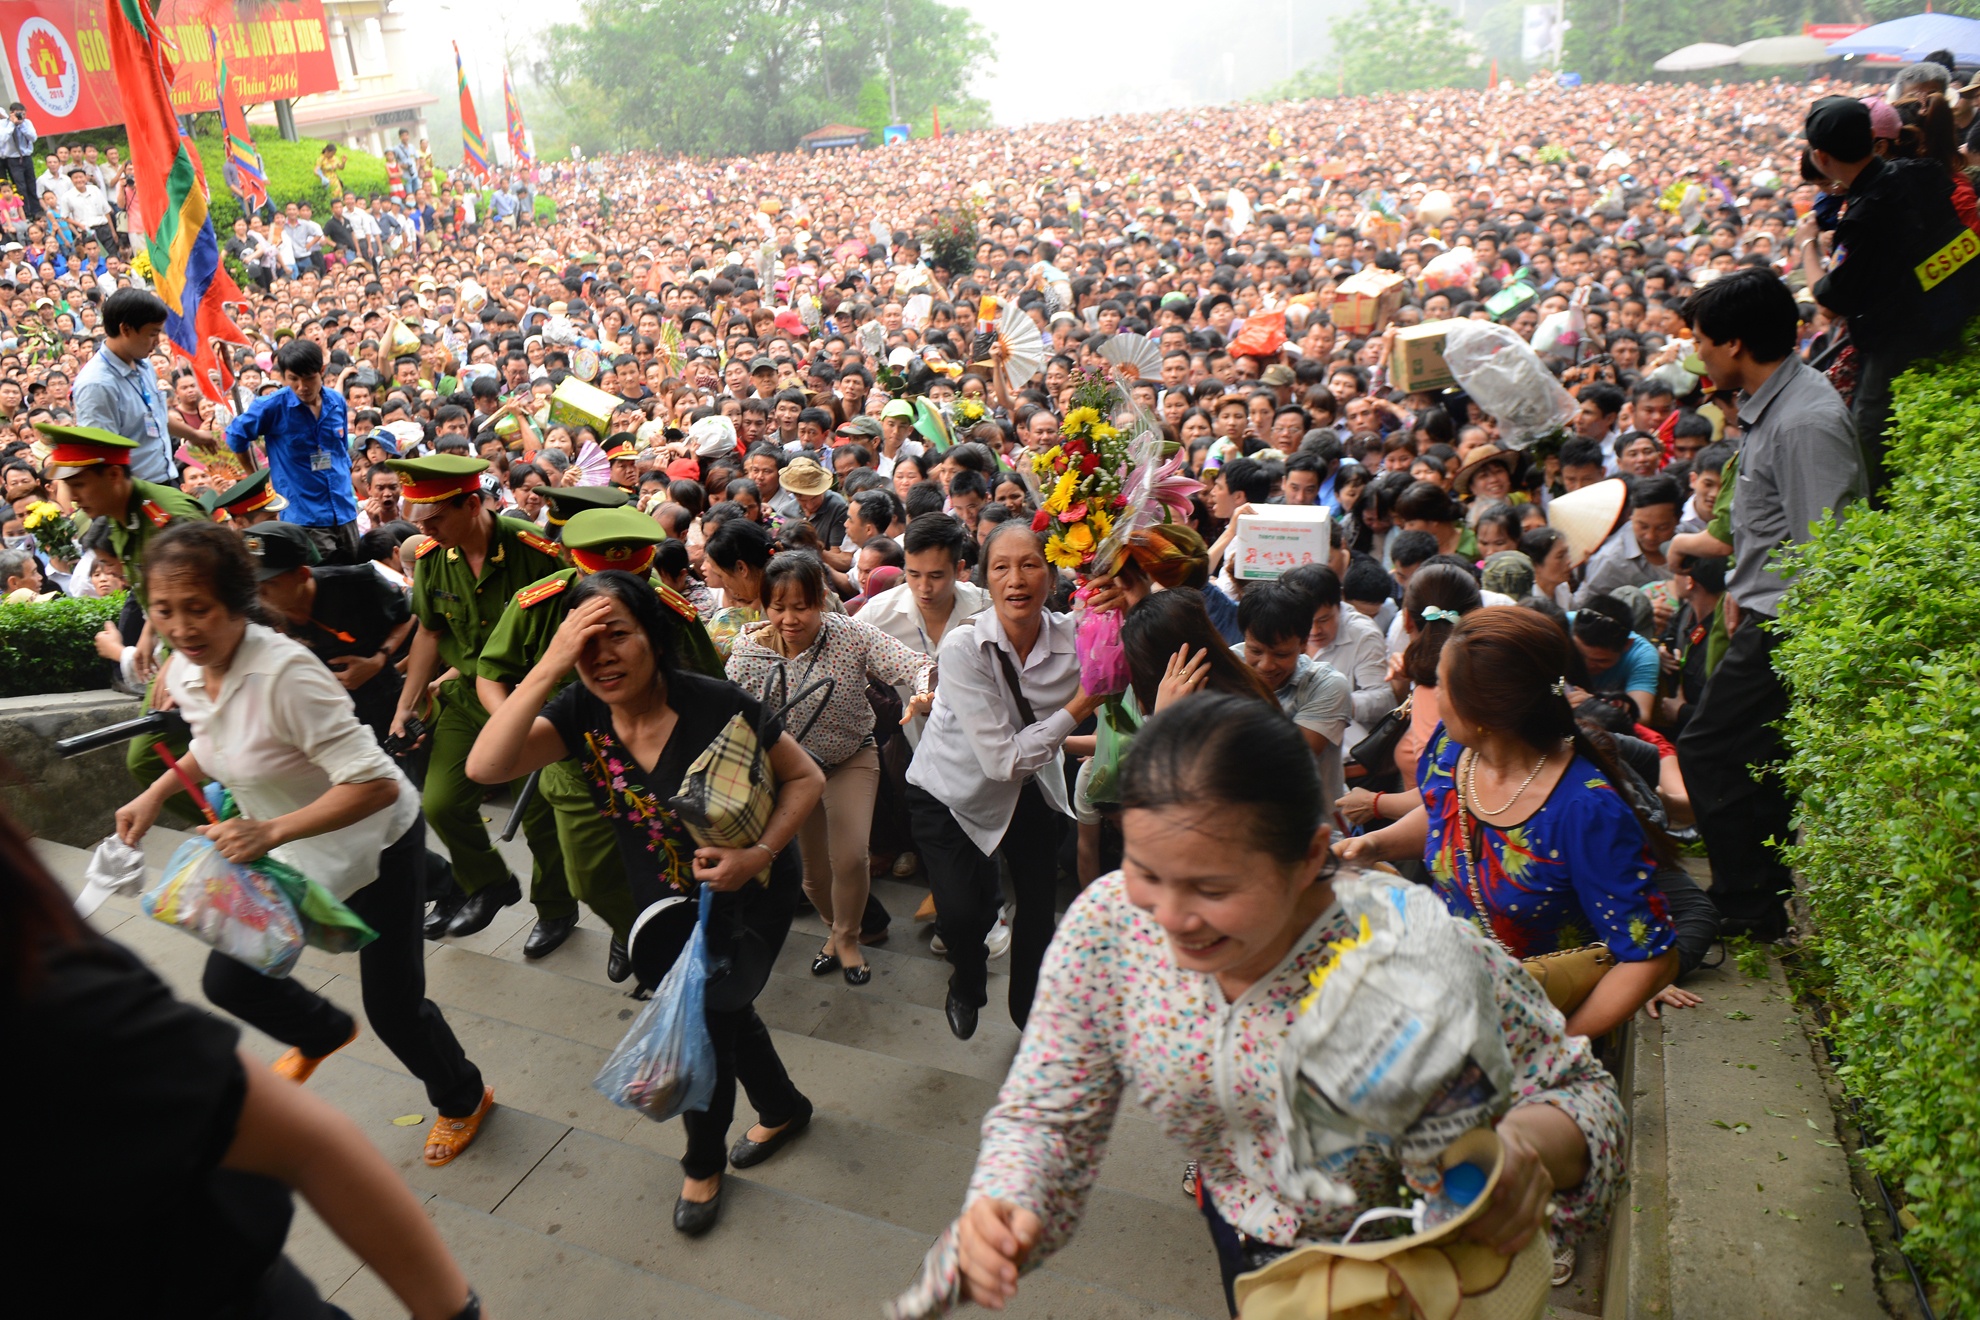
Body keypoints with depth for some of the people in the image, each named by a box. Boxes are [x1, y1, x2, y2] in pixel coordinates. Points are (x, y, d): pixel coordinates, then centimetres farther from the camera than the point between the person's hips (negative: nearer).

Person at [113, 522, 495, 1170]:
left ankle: (463, 1099, 33)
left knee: (393, 1006, 2)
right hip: (284, 847, 7)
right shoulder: (188, 674, -8)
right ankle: (324, 1033, 43)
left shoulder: (285, 672, -33)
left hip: (375, 844, -7)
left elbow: (374, 785, -36)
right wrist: (156, 794, 6)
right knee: (230, 980, 9)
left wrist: (271, 831, -43)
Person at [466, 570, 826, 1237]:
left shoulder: (716, 706, -27)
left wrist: (759, 852, -29)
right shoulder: (581, 712, -17)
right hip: (663, 899, 5)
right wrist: (549, 666, -39)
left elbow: (806, 777, -15)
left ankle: (704, 1164, 21)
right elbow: (486, 766, -33)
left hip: (749, 891, -5)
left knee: (705, 1014, -10)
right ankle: (784, 1107, 50)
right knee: (722, 1012, 20)